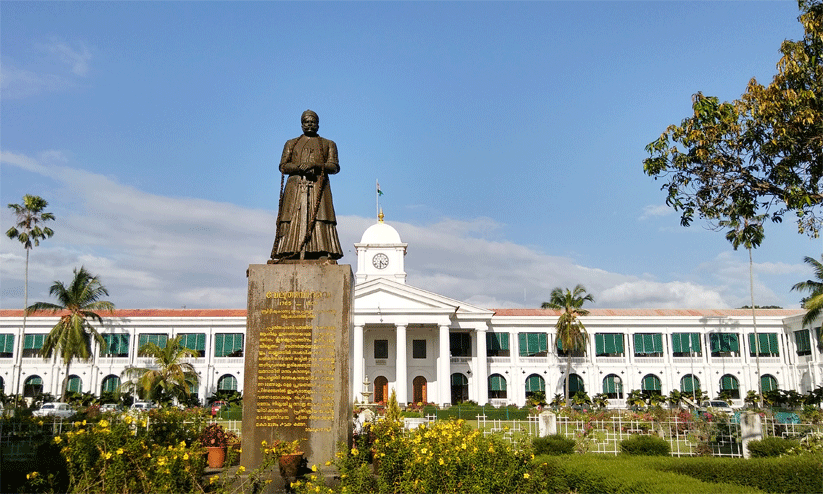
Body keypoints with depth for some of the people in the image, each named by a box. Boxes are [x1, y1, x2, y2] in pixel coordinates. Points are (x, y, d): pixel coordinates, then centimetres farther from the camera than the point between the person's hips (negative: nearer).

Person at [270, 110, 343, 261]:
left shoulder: (328, 144, 19)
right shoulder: (291, 144, 23)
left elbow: (334, 167, 4)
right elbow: (283, 166, 10)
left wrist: (315, 165, -13)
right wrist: (299, 168, -10)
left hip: (319, 188, -1)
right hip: (295, 188, 1)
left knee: (320, 219, -15)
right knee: (293, 220, -12)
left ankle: (323, 254, -23)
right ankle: (289, 255, -19)